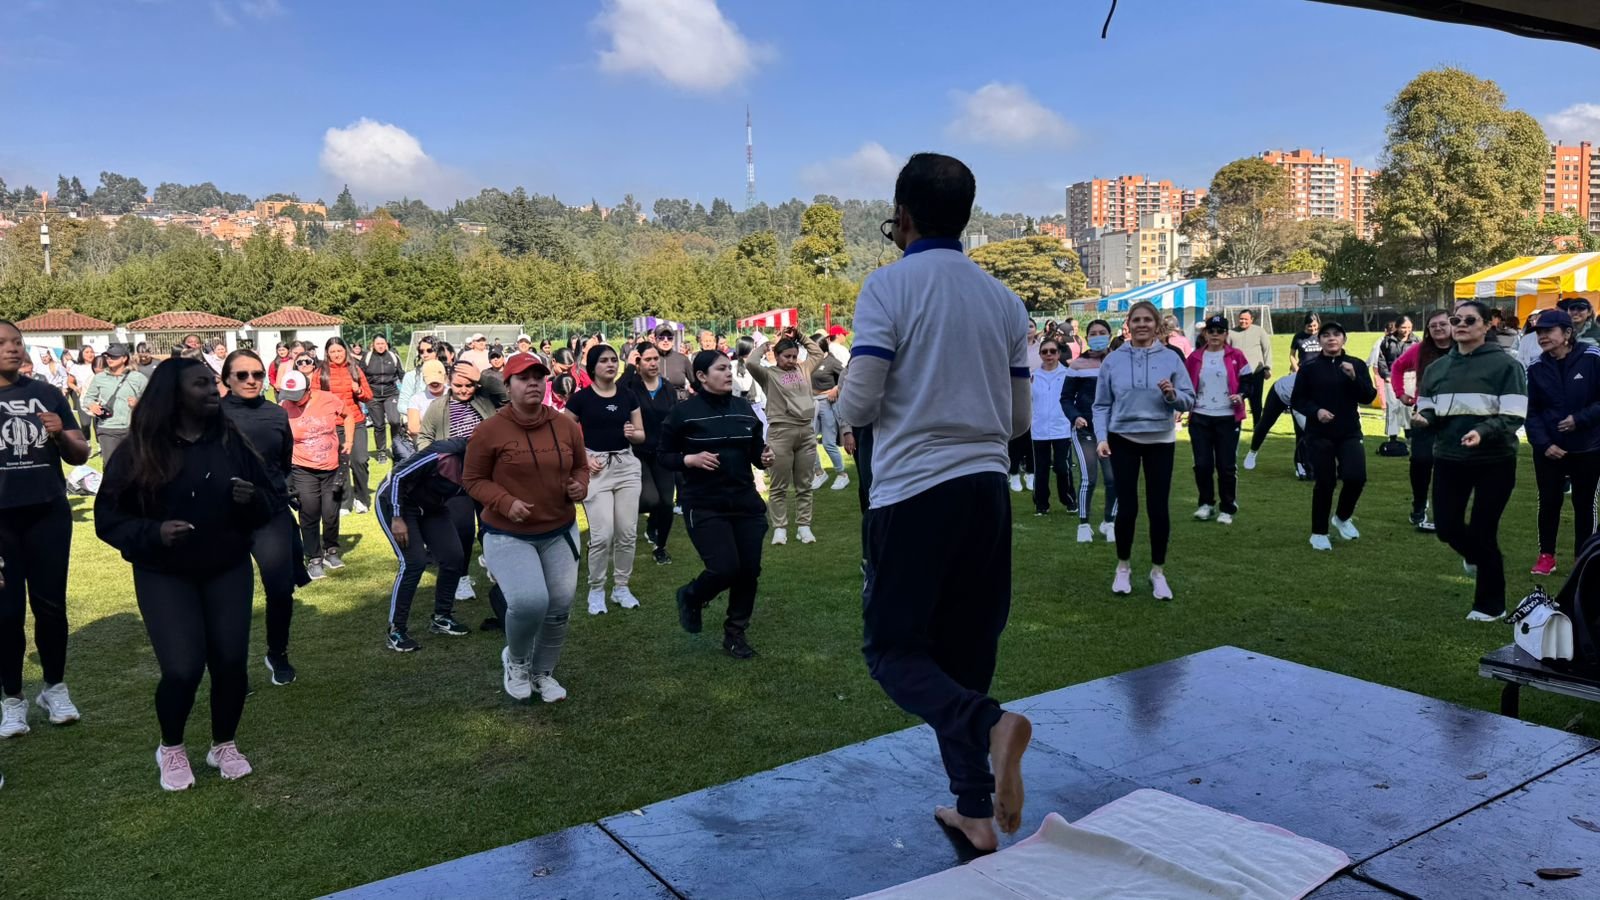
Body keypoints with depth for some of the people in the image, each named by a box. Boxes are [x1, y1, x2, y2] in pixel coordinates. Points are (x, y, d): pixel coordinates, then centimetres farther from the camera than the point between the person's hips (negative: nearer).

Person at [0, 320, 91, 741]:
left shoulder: (48, 393, 6)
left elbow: (80, 455, 8)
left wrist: (62, 436, -12)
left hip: (48, 513, 1)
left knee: (51, 603, 6)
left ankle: (55, 687, 21)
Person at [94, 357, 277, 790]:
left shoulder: (233, 441, -2)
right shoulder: (138, 451, -8)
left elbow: (270, 505, 3)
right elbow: (108, 517, -5)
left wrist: (251, 499, -19)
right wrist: (152, 533, -22)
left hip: (228, 569, 2)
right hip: (164, 575, -2)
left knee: (231, 662, -2)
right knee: (183, 669, -12)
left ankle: (224, 745, 24)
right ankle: (171, 748, 17)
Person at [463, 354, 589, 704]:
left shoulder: (567, 426, -1)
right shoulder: (489, 431, -12)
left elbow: (581, 466, 13)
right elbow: (473, 480, -6)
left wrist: (580, 486, -10)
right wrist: (506, 502, -21)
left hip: (560, 531, 5)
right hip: (508, 535, -4)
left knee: (560, 607, 7)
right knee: (529, 601, -22)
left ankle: (543, 672, 33)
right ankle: (515, 660, 11)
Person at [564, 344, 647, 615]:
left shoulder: (628, 395, 8)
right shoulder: (581, 398, -3)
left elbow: (642, 435, 12)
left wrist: (632, 433, -11)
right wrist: (583, 459, -10)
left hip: (626, 466, 4)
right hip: (597, 468, -4)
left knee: (628, 532, 4)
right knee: (602, 534, -9)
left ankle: (621, 587, 20)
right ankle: (596, 590, 10)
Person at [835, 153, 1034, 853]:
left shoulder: (888, 286, -6)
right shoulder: (1004, 299, 9)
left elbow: (856, 406, -12)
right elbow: (1018, 420, 13)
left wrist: (846, 407, 11)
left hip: (913, 490, -5)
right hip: (987, 489, 5)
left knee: (893, 649, 5)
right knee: (965, 654, 15)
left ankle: (988, 724, -21)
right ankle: (975, 810, 19)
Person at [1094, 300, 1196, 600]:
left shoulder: (1171, 358, -2)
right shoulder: (1113, 360, -2)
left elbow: (1189, 401, 0)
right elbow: (1102, 404, 0)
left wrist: (1173, 394, -20)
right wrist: (1101, 437, -11)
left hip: (1161, 441, 0)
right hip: (1123, 440, 0)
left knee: (1158, 508, 4)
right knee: (1127, 507, 4)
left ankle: (1158, 572, 19)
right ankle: (1123, 567, 22)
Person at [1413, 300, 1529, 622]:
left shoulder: (1505, 365, -8)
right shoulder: (1437, 368, 8)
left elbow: (1513, 417, -14)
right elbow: (1426, 408, 17)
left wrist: (1482, 432, -30)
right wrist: (1424, 417, -7)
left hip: (1494, 461, -5)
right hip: (1448, 460, 5)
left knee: (1483, 531, 0)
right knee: (1447, 527, 5)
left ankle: (1490, 604, 19)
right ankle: (1476, 555, 43)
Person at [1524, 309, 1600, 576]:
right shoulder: (1536, 368, -2)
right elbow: (1532, 412, -1)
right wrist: (1543, 444, -11)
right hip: (1549, 450, 2)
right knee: (1549, 503, 7)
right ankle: (1546, 555, 21)